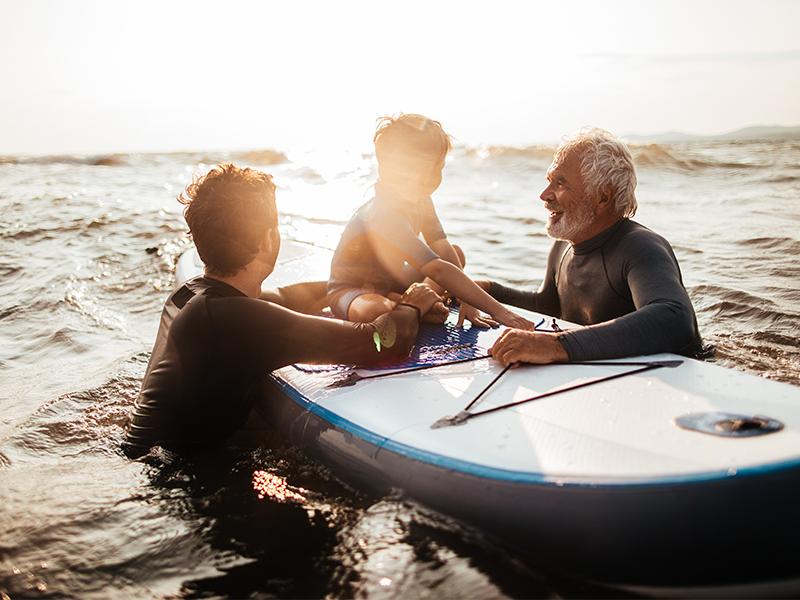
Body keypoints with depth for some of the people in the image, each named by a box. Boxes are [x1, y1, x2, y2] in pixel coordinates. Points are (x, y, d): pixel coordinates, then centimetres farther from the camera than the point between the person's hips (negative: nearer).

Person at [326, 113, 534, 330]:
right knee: (372, 311, -45)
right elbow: (439, 271, -41)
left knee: (457, 255, 8)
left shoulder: (421, 200, -6)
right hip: (351, 291, -9)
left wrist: (467, 302, -17)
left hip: (390, 284, 9)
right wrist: (496, 310, -42)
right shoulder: (386, 215, -37)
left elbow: (444, 250, -6)